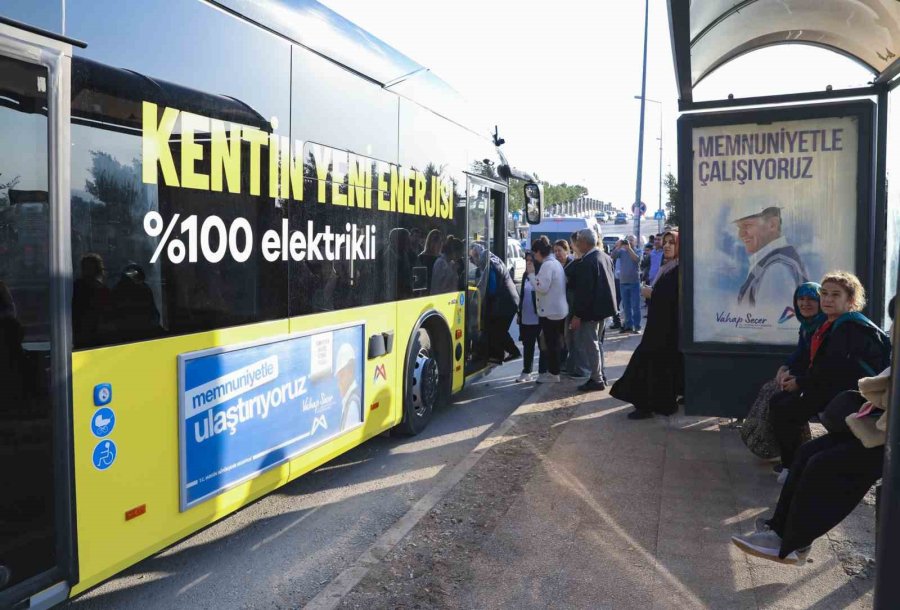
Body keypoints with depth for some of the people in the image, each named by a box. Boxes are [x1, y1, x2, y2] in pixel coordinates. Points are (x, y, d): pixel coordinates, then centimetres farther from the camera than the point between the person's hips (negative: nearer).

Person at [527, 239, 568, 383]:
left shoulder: (547, 265, -18)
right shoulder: (555, 263, 13)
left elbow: (541, 287, -23)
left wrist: (531, 273, -14)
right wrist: (535, 274, 9)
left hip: (550, 311, -10)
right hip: (559, 309, 10)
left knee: (551, 343, -2)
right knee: (555, 342, 16)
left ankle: (553, 374, 5)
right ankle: (554, 370, 26)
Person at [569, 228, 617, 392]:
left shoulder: (587, 262, -22)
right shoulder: (605, 257, 7)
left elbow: (583, 291, -23)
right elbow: (612, 281, 15)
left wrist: (577, 315, -19)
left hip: (591, 310, -9)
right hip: (604, 307, 10)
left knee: (589, 345, 1)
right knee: (597, 343, 20)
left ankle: (596, 380, 7)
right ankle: (600, 376, 29)